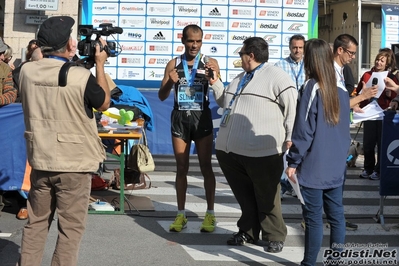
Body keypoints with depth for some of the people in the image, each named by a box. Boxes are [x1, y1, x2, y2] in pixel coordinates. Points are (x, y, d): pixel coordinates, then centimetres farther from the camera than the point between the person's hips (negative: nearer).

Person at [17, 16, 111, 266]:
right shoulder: (82, 76, -19)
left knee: (36, 223, 17)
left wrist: (71, 62, 16)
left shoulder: (26, 71, -4)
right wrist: (100, 65, 6)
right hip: (75, 163, -5)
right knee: (71, 227, 6)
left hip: (41, 160, 5)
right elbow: (104, 103, -1)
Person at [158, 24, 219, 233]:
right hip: (180, 118, 2)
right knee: (181, 168, 6)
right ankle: (181, 214, 12)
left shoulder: (210, 63, 1)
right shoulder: (173, 64, 6)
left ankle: (210, 213, 8)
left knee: (206, 167, 1)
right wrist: (170, 82, -16)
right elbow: (162, 96, 4)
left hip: (202, 118, -2)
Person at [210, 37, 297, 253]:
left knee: (267, 198, 4)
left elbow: (293, 107, -10)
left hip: (261, 153, -8)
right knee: (244, 196, 18)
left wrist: (290, 138, -14)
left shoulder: (276, 76, -6)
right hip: (230, 150, 8)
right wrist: (215, 83, 22)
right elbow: (225, 102, 34)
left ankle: (274, 237, 18)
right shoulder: (240, 78, 20)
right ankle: (247, 231, 32)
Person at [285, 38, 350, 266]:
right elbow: (345, 129, 14)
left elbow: (304, 130, -13)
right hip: (337, 166, 6)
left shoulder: (312, 88, -13)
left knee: (314, 218, 1)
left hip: (314, 166, -6)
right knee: (336, 215, 12)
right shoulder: (342, 90, 6)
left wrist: (293, 162, -7)